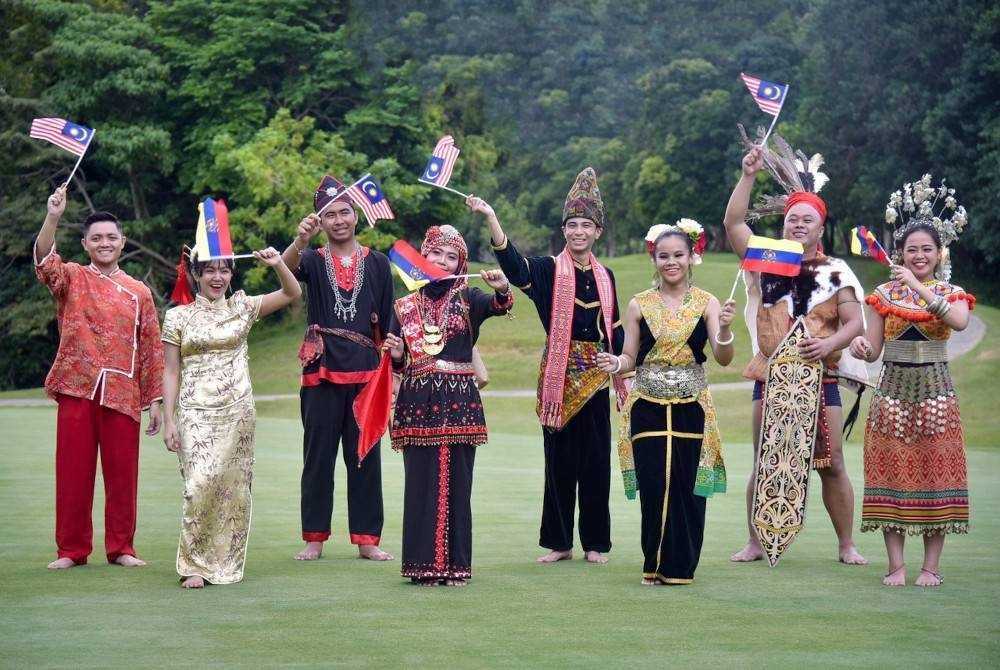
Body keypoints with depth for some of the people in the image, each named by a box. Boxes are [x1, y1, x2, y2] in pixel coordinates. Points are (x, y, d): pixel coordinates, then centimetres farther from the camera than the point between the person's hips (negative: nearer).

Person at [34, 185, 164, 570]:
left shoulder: (139, 292, 9)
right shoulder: (71, 279, 5)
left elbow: (151, 349, 9)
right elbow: (44, 259, -17)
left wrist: (154, 400, 4)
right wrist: (53, 217, -33)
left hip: (123, 394, 1)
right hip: (76, 391, -1)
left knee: (122, 474, 4)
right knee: (73, 472, 2)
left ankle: (121, 548, 14)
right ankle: (72, 549, 10)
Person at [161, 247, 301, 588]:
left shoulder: (241, 307, 9)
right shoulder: (178, 316, 4)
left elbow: (292, 293, 9)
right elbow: (171, 372, 4)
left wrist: (278, 264, -8)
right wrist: (168, 421, -2)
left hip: (238, 412, 2)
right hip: (196, 413, -2)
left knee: (234, 488, 3)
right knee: (201, 483, -15)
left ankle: (226, 564, 13)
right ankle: (194, 564, -6)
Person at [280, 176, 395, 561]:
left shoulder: (378, 263, 9)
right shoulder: (313, 261, 6)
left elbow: (388, 322, 9)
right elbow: (287, 268, -19)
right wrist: (301, 240, -40)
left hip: (365, 371, 1)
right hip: (321, 372, 0)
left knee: (365, 457, 3)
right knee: (318, 456, 2)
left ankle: (367, 539, 9)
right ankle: (314, 539, 8)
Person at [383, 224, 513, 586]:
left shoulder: (467, 298, 6)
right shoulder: (406, 306, 12)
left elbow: (499, 306, -16)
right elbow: (399, 365, 16)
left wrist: (502, 289, -36)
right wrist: (396, 355, -7)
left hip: (459, 403, -1)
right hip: (417, 403, 1)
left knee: (456, 483, 0)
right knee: (421, 483, 0)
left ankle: (455, 563, 5)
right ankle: (424, 563, 6)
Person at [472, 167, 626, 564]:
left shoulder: (605, 277, 10)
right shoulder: (549, 270, -1)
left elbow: (614, 331, 16)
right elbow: (513, 264, -21)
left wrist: (621, 375, 12)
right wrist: (490, 218, -34)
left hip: (595, 378, 3)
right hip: (559, 377, -3)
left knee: (596, 460, 4)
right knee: (559, 460, 2)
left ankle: (595, 542, 13)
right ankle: (559, 542, 11)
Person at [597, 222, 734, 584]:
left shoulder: (706, 303, 2)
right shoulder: (639, 305, 4)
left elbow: (724, 358, -7)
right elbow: (630, 358, 7)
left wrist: (724, 327, -26)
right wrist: (614, 364, -15)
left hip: (691, 409, 0)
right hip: (648, 408, 0)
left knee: (688, 487, 0)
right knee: (654, 487, -3)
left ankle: (681, 566, 13)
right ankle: (655, 565, 11)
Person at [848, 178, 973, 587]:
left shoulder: (951, 293, 4)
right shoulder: (884, 294, 6)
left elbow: (960, 321, -21)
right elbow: (873, 351, 4)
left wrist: (919, 287, -24)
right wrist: (861, 347, -19)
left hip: (935, 389, -1)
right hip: (893, 388, 1)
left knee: (935, 473, -2)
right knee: (893, 474, -1)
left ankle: (931, 566, 4)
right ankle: (896, 566, 3)